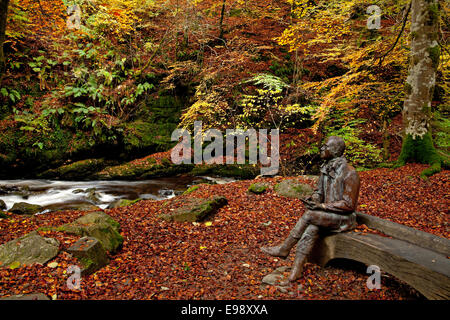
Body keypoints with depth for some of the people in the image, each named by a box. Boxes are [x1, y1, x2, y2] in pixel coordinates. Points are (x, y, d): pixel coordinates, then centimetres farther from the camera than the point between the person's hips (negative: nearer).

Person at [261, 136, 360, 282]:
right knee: (311, 229, -26)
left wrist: (322, 206, -22)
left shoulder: (349, 173, -17)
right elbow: (319, 192, 15)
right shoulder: (325, 169, 6)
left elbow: (348, 204, -17)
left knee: (309, 215, -27)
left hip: (344, 217, -6)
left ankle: (284, 248, -13)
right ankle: (297, 269, -31)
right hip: (327, 214, 6)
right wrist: (313, 199, -9)